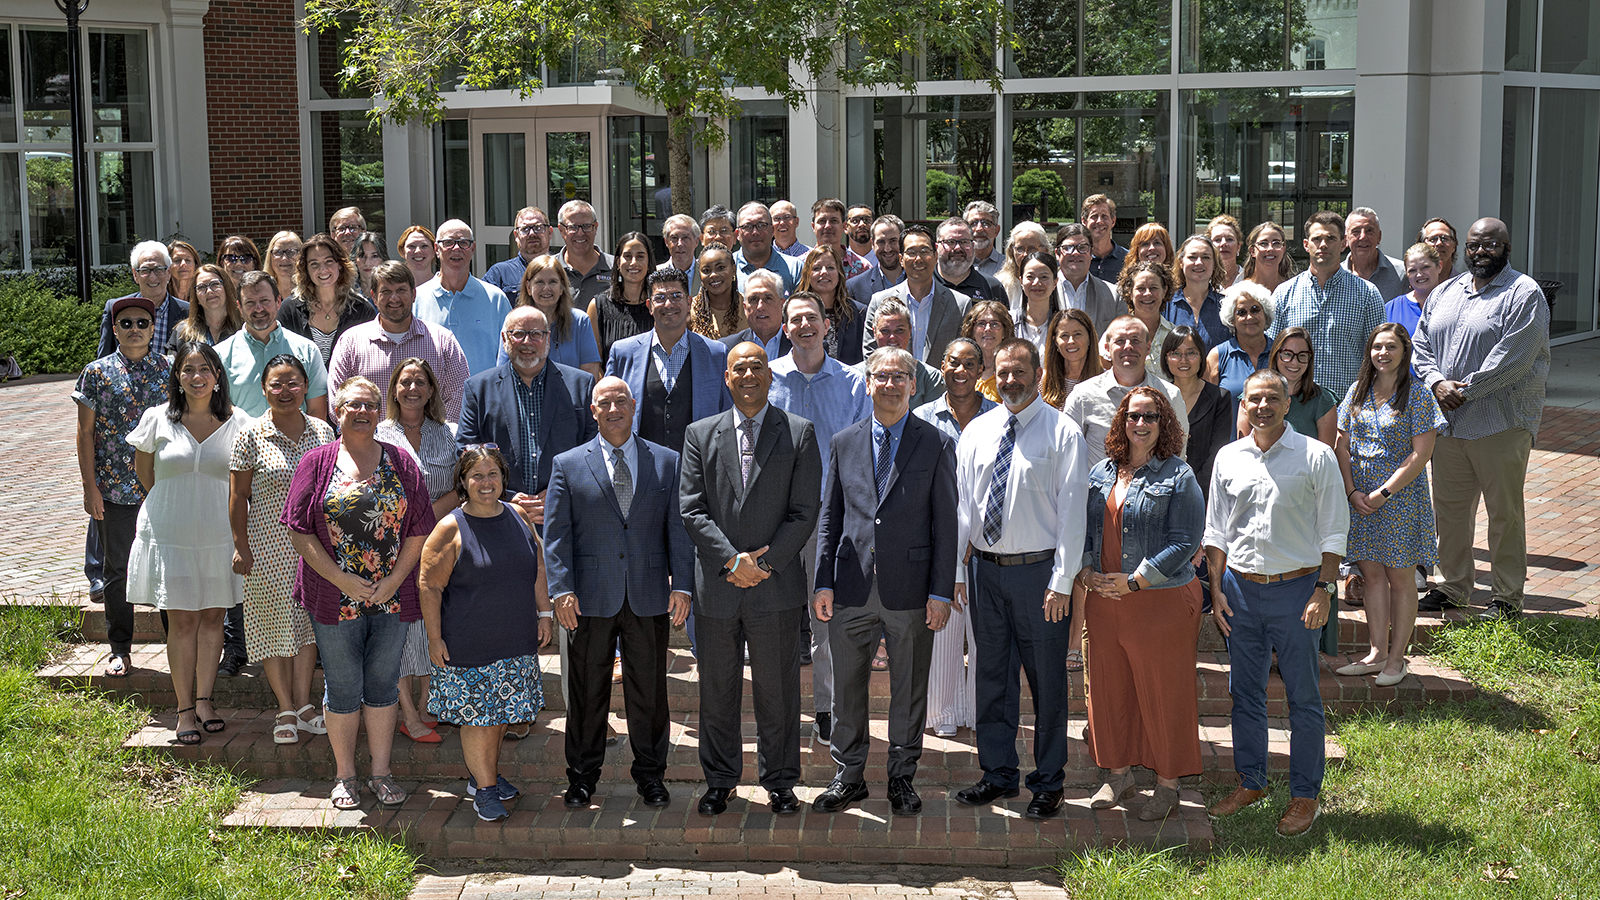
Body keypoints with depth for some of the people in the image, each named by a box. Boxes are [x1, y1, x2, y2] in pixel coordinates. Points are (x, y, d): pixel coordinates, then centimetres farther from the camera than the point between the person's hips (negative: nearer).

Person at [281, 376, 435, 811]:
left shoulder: (401, 463, 5)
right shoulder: (317, 462, 0)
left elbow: (418, 530, 3)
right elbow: (299, 531, -4)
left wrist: (392, 582, -7)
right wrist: (342, 580, -12)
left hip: (392, 596, 2)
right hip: (335, 597, -2)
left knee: (383, 684, 9)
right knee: (343, 688, 6)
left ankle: (381, 772, 21)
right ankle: (344, 775, 21)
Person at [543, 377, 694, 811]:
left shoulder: (667, 462, 8)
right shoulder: (568, 465, 4)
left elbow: (678, 528, 5)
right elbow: (556, 533, 0)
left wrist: (682, 585, -4)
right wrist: (562, 589, -9)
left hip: (650, 598, 1)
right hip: (591, 597, -1)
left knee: (649, 691, 8)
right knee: (587, 692, 8)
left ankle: (650, 774, 22)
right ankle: (582, 775, 22)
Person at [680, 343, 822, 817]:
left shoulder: (799, 433, 2)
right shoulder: (700, 435, 7)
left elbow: (805, 511, -3)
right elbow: (692, 509, 0)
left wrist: (765, 562, -11)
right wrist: (731, 560, -12)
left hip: (776, 583, -1)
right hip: (717, 585, 2)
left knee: (777, 689, 6)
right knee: (717, 689, 10)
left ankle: (780, 782, 20)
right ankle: (720, 782, 23)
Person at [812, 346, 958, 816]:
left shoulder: (936, 445, 1)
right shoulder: (843, 443, 8)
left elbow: (945, 523, -1)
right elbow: (829, 517, 9)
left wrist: (941, 591, -7)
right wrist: (823, 582, 2)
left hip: (910, 588, -2)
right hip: (852, 587, 2)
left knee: (909, 690, 8)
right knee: (847, 688, 9)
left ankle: (902, 777, 23)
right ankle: (849, 776, 23)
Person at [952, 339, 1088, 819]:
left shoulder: (1062, 433, -5)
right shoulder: (976, 432, 8)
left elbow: (1071, 510, -8)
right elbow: (961, 503, 9)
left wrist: (1062, 582, -13)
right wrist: (953, 569, 3)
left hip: (1039, 570, -4)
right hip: (985, 568, 4)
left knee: (1046, 679, 4)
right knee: (992, 674, 13)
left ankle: (1048, 783, 17)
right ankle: (998, 774, 26)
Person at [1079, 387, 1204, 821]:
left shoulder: (1177, 475, -6)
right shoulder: (1102, 472, 10)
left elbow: (1186, 541, -12)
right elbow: (1083, 528, 15)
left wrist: (1134, 581, -16)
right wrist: (1086, 571, -4)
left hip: (1160, 601, -5)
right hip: (1103, 599, 5)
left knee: (1162, 694, 3)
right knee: (1108, 688, 12)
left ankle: (1167, 785, 16)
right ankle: (1118, 775, 28)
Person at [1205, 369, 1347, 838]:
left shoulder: (1316, 457, -4)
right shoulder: (1228, 458, 6)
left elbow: (1333, 530, -3)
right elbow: (1216, 530, 12)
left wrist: (1323, 590, -10)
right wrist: (1216, 589, 6)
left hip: (1296, 588, -3)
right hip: (1240, 588, 4)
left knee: (1303, 697, 4)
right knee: (1244, 693, 12)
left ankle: (1305, 796, 15)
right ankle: (1251, 782, 27)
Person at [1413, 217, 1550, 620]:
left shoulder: (1524, 294, -6)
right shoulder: (1445, 292, 15)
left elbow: (1513, 358, -16)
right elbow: (1422, 344, 12)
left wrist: (1466, 390, -16)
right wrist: (1436, 382, -7)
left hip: (1500, 421, -6)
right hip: (1448, 420, 6)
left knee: (1505, 513, 2)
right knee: (1449, 507, 13)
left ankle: (1507, 597, 12)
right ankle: (1453, 586, 26)